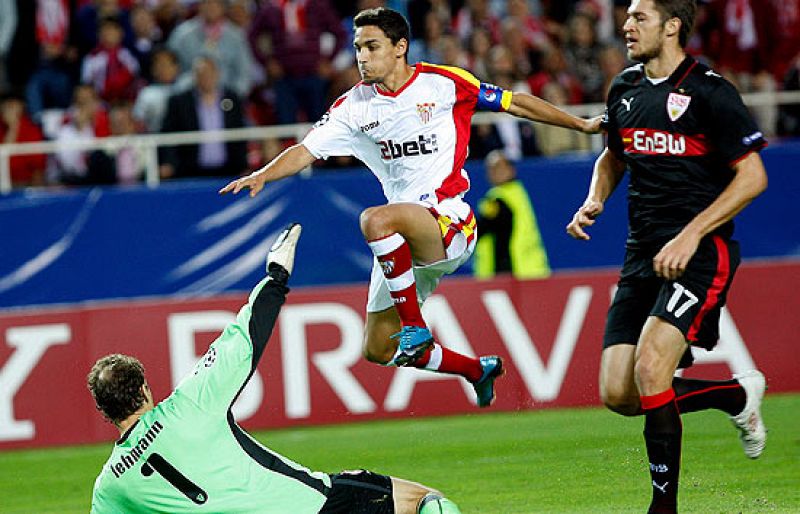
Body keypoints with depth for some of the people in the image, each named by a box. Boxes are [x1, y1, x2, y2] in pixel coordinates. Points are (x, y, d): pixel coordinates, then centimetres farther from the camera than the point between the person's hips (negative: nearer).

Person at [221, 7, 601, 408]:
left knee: (376, 220, -37)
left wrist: (583, 124, 7)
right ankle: (477, 370, 30)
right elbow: (307, 150, 2)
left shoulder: (442, 83, -4)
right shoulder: (355, 105, 6)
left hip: (451, 223, -6)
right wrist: (262, 175, -16)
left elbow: (515, 103, 4)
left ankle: (414, 325, -23)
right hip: (405, 242, 6)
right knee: (378, 351, 8)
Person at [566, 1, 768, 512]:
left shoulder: (709, 92, -10)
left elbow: (752, 177, -11)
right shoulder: (626, 88, 11)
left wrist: (691, 236, -18)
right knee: (618, 394, -1)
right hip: (643, 255, 7)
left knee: (649, 370, -23)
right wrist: (595, 201, 7)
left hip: (700, 253, -7)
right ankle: (739, 395, 22)